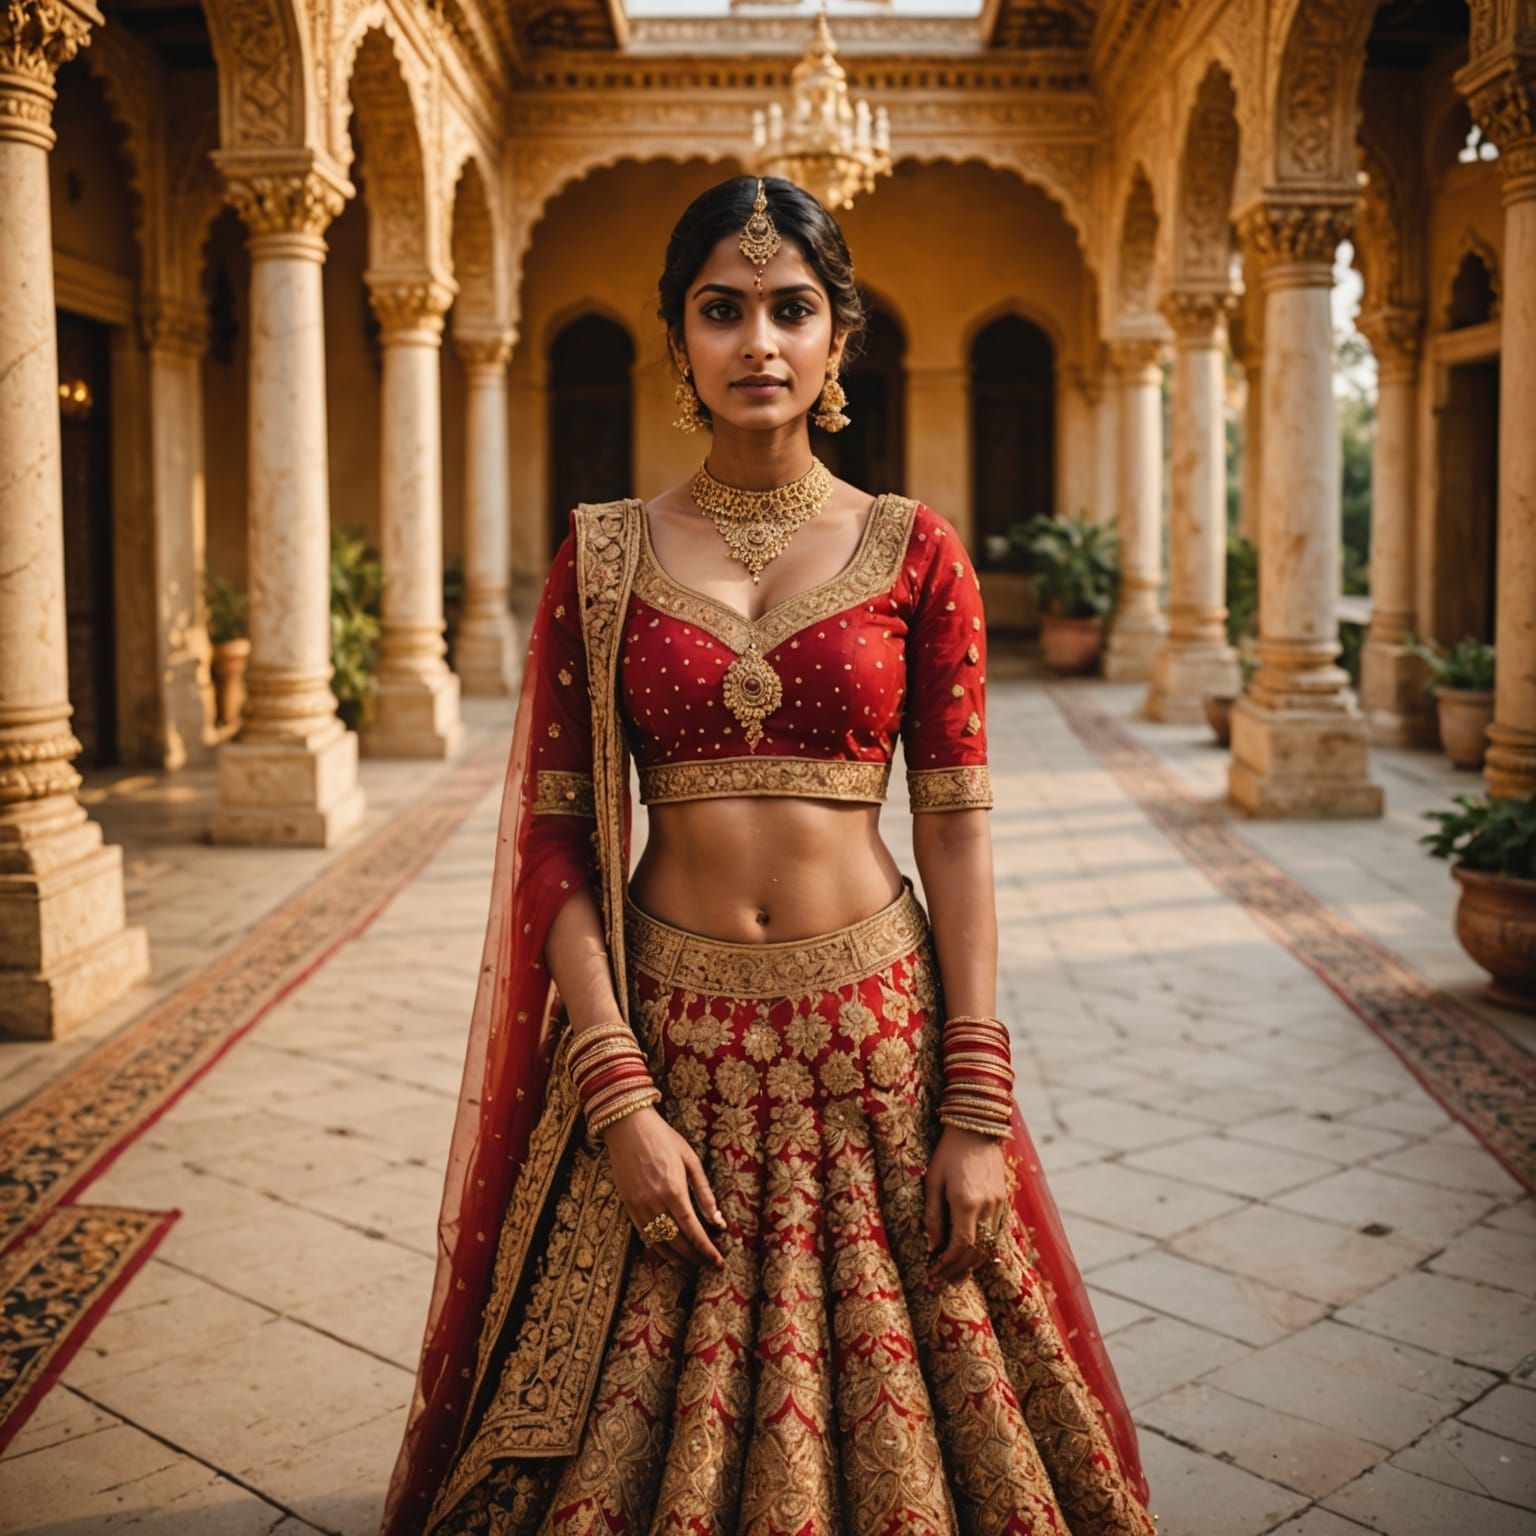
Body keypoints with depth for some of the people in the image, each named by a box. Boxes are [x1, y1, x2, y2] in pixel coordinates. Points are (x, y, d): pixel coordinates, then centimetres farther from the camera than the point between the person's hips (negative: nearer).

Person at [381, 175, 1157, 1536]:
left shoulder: (913, 551, 1)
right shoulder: (605, 556, 2)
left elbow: (956, 823, -1)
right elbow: (552, 834, -2)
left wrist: (977, 1109, -7)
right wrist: (620, 1098, -10)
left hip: (871, 1028, 0)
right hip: (664, 1031, 1)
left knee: (882, 1417, 10)